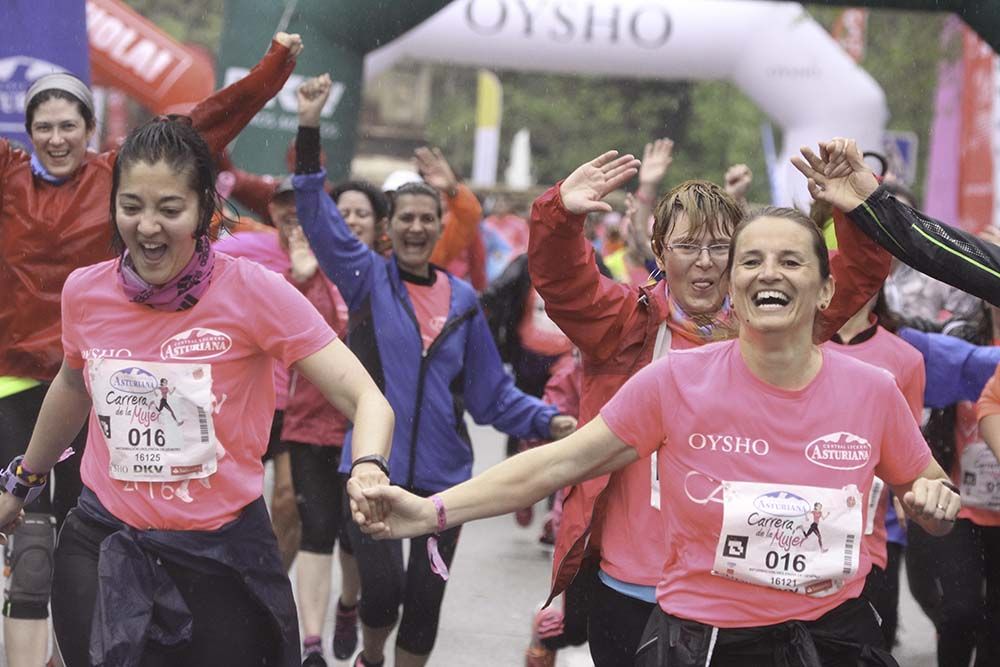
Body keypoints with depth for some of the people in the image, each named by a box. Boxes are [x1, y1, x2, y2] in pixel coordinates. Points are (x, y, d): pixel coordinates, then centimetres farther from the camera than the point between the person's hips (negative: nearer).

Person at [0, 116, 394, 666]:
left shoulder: (252, 292, -14)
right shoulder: (85, 292, -3)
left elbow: (365, 399, -18)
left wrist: (368, 471, -38)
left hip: (220, 558, -3)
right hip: (101, 549, 3)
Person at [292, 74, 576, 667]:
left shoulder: (462, 300, 8)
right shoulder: (368, 278, 1)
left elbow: (490, 389, 11)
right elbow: (320, 217, -11)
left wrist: (544, 420, -4)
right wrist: (310, 131, -19)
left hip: (442, 473, 3)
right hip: (374, 464, -3)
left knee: (425, 599, 5)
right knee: (382, 586, -11)